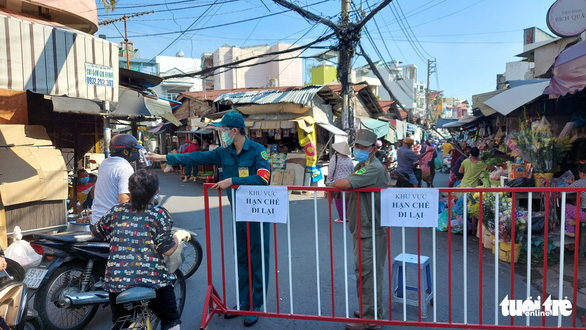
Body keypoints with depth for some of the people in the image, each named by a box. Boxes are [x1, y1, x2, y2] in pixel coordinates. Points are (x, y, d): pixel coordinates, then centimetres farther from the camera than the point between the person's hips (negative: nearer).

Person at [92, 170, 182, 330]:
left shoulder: (117, 211, 5)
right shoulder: (159, 214, -5)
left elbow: (95, 233, 20)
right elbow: (167, 250, -9)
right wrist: (176, 239, 12)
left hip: (116, 280, 3)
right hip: (153, 280, -3)